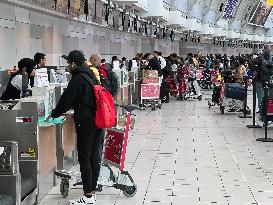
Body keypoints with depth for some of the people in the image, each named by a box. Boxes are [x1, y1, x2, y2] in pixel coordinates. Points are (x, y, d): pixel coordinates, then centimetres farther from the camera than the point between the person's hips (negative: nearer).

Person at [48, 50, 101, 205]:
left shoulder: (77, 79, -14)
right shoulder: (92, 76, 13)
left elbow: (66, 99, -11)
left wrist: (54, 115, 3)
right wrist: (67, 110, 29)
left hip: (85, 123, -9)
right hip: (97, 120, 9)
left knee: (84, 159, -4)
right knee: (95, 156, 12)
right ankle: (93, 191, 19)